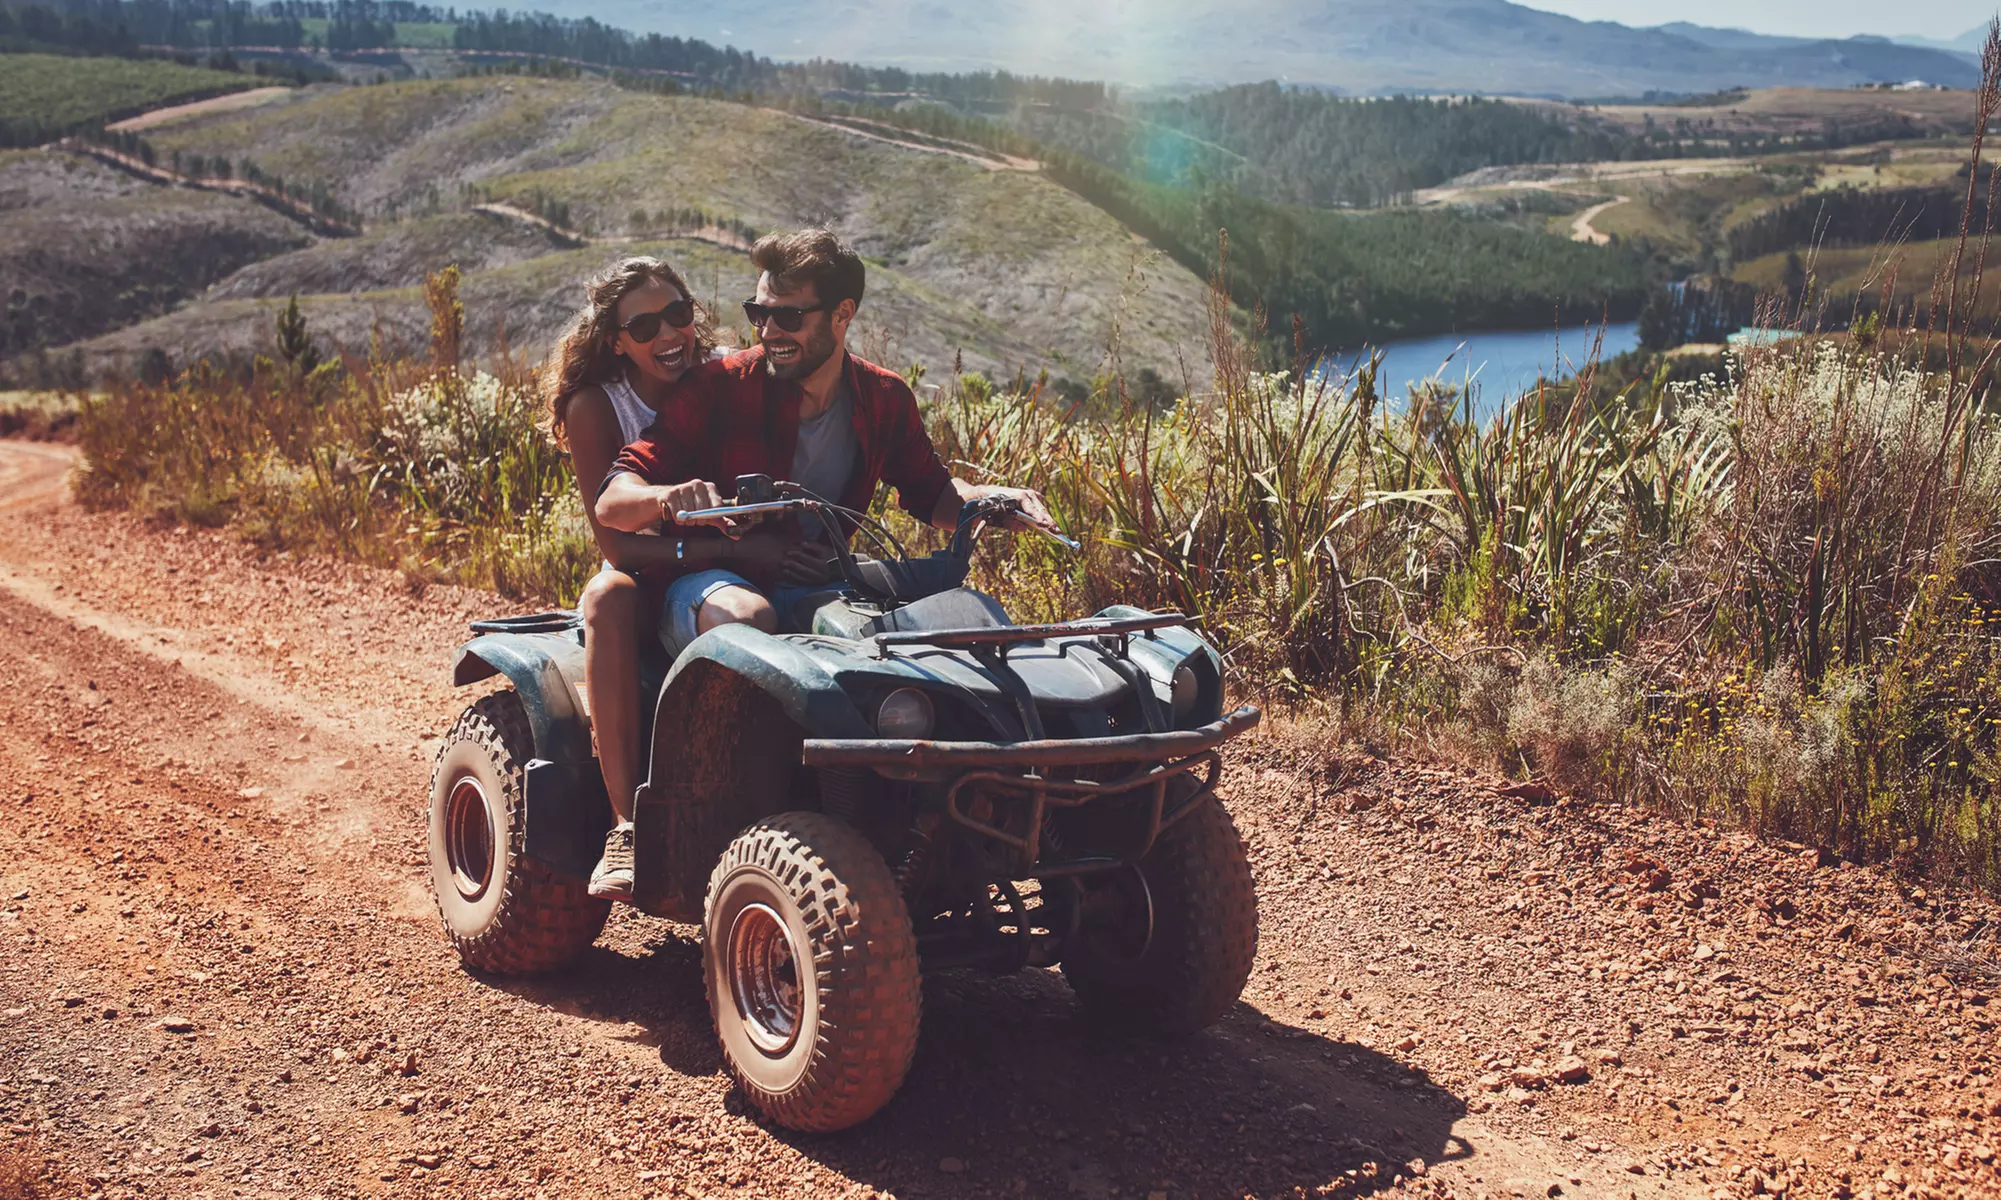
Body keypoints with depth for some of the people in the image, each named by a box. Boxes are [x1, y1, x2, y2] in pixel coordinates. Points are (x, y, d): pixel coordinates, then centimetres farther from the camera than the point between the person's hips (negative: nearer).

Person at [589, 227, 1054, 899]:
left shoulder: (883, 400, 4)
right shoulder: (720, 387, -8)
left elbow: (932, 494, 17)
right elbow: (611, 503, -12)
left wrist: (998, 499, -6)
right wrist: (670, 498, -36)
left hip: (816, 587, 4)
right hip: (708, 585, -4)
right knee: (746, 616, -40)